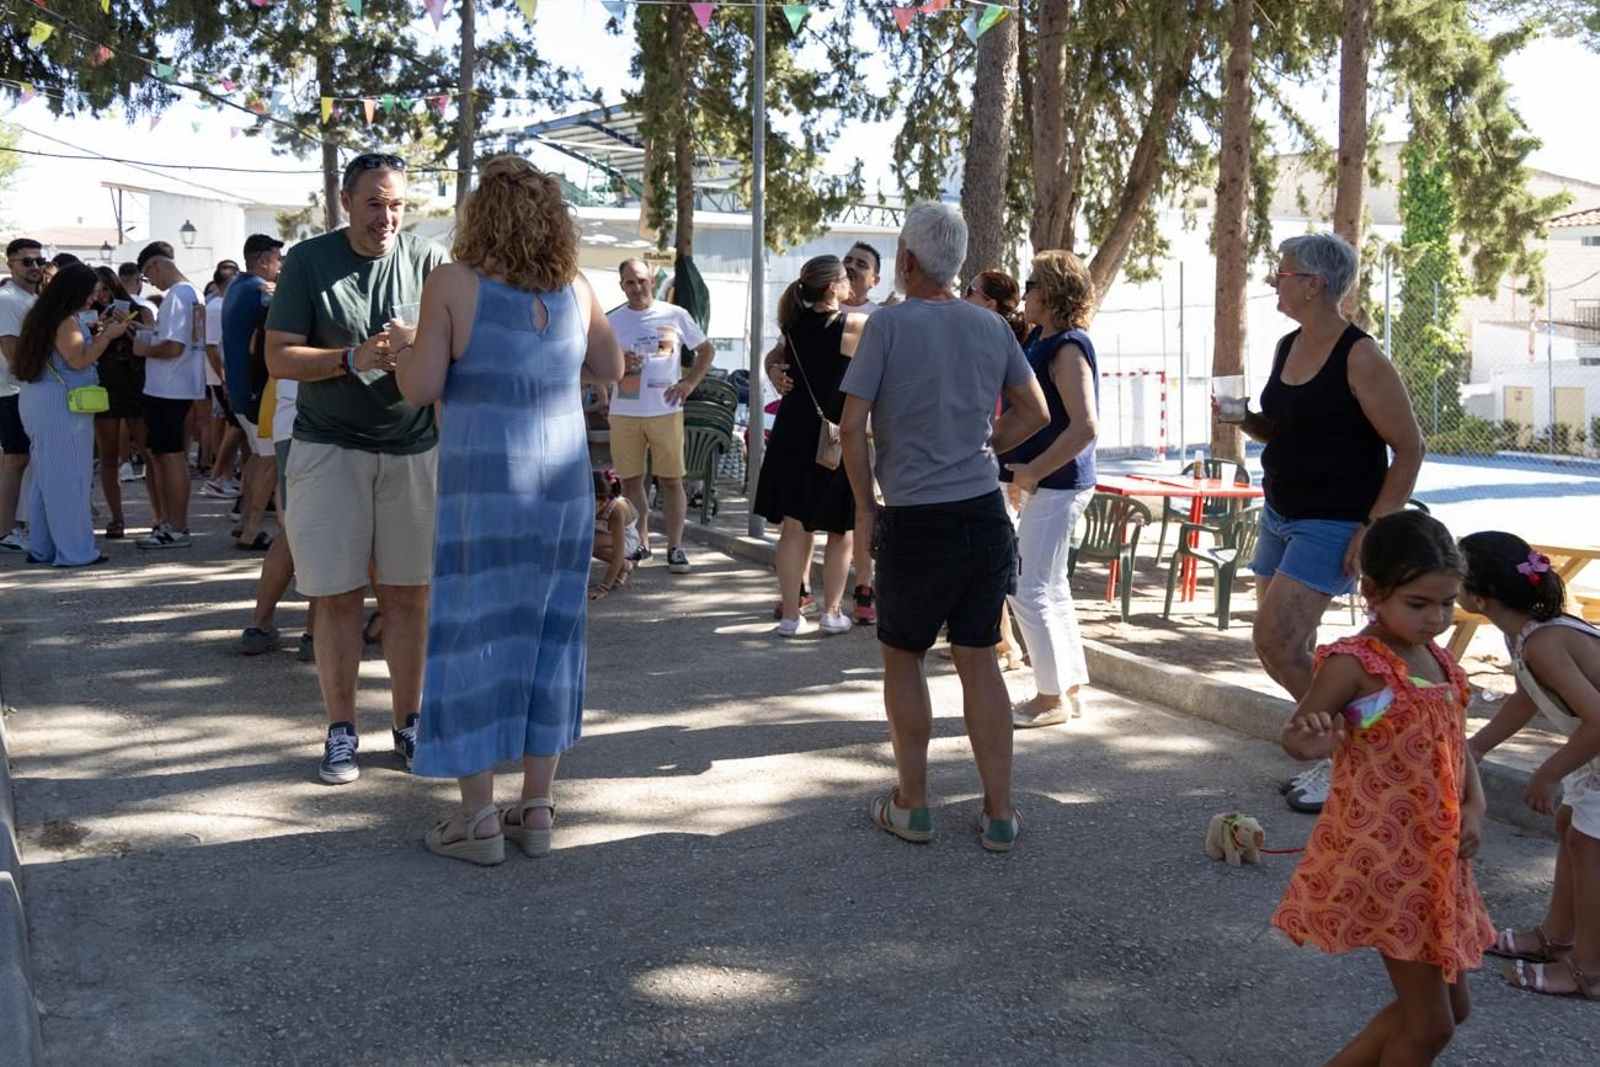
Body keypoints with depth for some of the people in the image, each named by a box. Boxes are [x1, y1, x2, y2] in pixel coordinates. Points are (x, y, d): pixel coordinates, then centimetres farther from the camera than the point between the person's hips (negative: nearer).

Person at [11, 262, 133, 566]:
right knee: (68, 477, -5)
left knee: (46, 476, 14)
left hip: (38, 402, 10)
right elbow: (79, 359, -20)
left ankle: (41, 548, 19)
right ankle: (75, 551, -2)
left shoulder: (44, 316, 14)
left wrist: (97, 329, 13)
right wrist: (108, 335, -11)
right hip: (61, 405, -10)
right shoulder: (66, 321, -15)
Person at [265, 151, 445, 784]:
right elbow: (279, 357, -5)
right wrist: (355, 358, -21)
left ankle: (407, 722, 19)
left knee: (408, 591, 6)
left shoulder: (429, 261, 2)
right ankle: (341, 731, 13)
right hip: (330, 447, -1)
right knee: (337, 595, 2)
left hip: (413, 447, 1)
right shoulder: (308, 261, -1)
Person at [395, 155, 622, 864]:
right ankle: (537, 810, 18)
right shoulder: (575, 288, 3)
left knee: (474, 636, 5)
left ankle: (479, 819, 8)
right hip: (564, 483, 4)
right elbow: (609, 369, 15)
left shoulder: (453, 285, -8)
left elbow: (420, 390, -9)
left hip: (482, 486, -4)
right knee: (547, 635, 12)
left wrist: (401, 347, 10)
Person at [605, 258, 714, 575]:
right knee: (630, 481, 5)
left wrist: (689, 383, -1)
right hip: (624, 413, 2)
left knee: (671, 480, 0)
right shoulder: (612, 322, 7)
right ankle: (640, 544, 16)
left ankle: (675, 547, 6)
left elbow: (706, 351, 12)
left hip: (665, 410, -1)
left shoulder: (674, 315, 4)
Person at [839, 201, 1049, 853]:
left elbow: (852, 424, -11)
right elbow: (1034, 413, 15)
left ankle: (912, 806, 18)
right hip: (985, 513, 4)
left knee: (903, 657, 12)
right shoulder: (991, 327, 6)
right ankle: (999, 813, 13)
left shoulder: (888, 323, -8)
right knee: (978, 659, 10)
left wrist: (863, 502, 1)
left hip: (914, 519, -4)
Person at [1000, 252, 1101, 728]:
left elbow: (1085, 427, -25)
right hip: (1048, 485, 10)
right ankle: (1070, 688, 25)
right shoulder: (1041, 341, 12)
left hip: (1057, 486, -10)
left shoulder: (1068, 349, -17)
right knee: (1051, 588, 15)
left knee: (1029, 589, -5)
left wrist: (1034, 471, -20)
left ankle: (1052, 697, 4)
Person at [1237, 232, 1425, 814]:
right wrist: (1246, 420, 2)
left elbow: (1409, 447, -14)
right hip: (1280, 514, 8)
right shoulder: (1287, 347, 9)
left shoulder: (1360, 357, -16)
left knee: (1276, 643, -15)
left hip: (1334, 524, -8)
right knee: (1289, 649, 8)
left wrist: (1374, 528, -19)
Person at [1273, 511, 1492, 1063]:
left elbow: (1457, 748, 14)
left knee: (1452, 1005, 19)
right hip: (1384, 859, -8)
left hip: (1437, 857, 8)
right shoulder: (1353, 664, -17)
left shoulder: (1440, 661, 6)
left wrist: (1474, 809, -3)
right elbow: (1294, 735, -20)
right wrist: (1309, 742, -43)